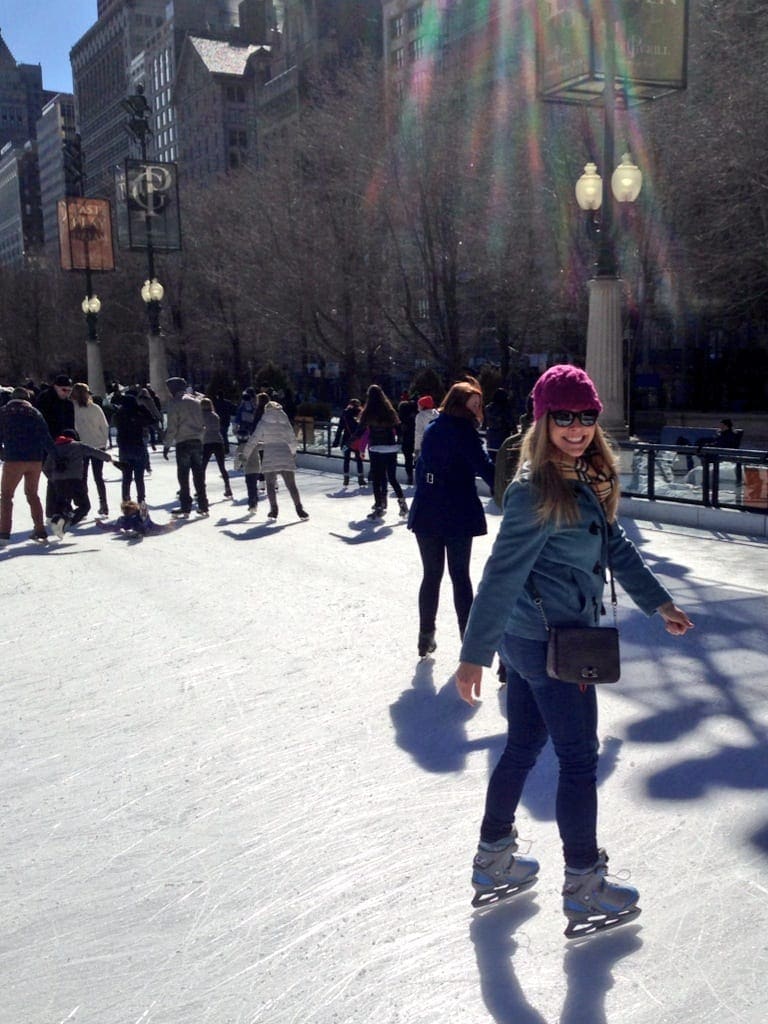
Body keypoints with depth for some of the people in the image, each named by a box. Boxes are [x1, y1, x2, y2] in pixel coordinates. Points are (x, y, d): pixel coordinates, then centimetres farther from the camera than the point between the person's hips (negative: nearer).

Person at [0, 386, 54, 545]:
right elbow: (46, 438, 2)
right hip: (35, 460, 3)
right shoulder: (35, 413, 8)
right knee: (32, 494, 17)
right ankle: (40, 531, 15)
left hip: (13, 460, -3)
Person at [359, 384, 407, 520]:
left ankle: (379, 507, 4)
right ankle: (402, 503, 10)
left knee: (376, 479, 4)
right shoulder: (389, 411, 3)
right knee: (392, 478, 14)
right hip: (391, 448, 3)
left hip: (376, 449, -3)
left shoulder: (368, 412, -5)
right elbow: (398, 428, 5)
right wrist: (400, 443, 17)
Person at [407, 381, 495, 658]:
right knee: (460, 575, 5)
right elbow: (484, 467, -17)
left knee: (431, 574, 12)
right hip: (458, 514, -5)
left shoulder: (433, 429, 10)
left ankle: (426, 637, 15)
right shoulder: (463, 430, -11)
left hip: (426, 513, 5)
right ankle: (468, 637, 8)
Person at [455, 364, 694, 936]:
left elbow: (614, 544, 16)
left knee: (523, 748, 18)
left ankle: (494, 865, 34)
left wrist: (658, 602, 18)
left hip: (529, 639, 9)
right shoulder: (535, 492, -22)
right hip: (552, 645, -9)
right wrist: (475, 654, -23)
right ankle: (585, 892, 20)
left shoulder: (587, 480, 6)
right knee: (579, 761, 4)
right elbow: (503, 575, -23)